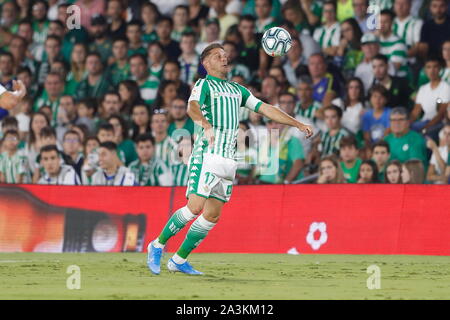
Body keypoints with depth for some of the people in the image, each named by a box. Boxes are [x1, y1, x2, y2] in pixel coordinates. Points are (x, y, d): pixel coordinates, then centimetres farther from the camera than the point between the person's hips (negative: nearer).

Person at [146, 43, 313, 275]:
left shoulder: (237, 90, 22)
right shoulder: (204, 84, 0)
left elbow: (265, 108, 22)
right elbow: (192, 107, -21)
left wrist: (298, 124, 14)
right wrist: (206, 125, -42)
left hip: (228, 159, 7)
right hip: (207, 154, -7)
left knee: (212, 215, 3)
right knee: (195, 207, -17)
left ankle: (179, 260, 10)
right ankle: (158, 245, 1)